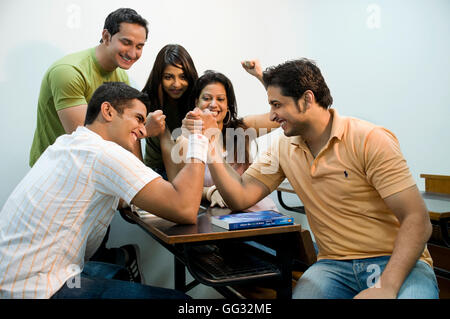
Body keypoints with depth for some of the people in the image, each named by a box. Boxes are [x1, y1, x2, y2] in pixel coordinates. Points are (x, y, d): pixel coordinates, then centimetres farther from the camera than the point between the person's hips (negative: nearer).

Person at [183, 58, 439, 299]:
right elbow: (241, 198, -1)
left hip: (395, 263, -3)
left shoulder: (371, 140, -11)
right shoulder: (283, 149, 5)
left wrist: (386, 287, -26)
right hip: (335, 266, 3)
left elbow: (417, 220, -14)